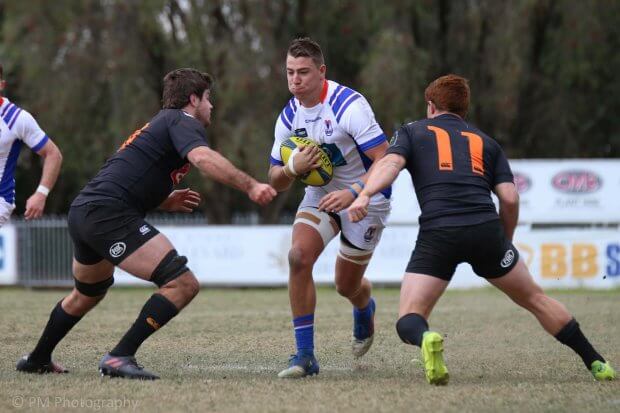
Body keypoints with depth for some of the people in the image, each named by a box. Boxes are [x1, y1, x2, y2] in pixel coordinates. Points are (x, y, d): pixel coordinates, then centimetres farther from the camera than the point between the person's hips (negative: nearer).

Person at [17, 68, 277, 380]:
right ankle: (119, 357, -17)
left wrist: (167, 201, 22)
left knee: (88, 294, 35)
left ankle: (37, 360, 50)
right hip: (110, 214, -11)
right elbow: (203, 158, -24)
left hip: (82, 212, 11)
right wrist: (250, 186, -30)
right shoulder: (183, 122, -2)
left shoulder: (163, 122, 28)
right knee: (182, 284, -16)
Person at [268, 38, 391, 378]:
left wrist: (353, 193, -40)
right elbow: (276, 181, 1)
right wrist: (293, 167, -22)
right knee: (299, 256, -22)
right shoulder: (289, 116, -5)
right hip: (321, 195, 5)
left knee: (347, 286, 5)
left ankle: (365, 311, 46)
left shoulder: (349, 105, -25)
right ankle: (305, 355, -16)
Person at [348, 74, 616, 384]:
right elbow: (510, 198, 13)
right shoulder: (485, 142, 25)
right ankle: (596, 364, 21)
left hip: (437, 233, -2)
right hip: (486, 229, 2)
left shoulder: (412, 132, 20)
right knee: (535, 299, 21)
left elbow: (391, 163, -3)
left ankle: (426, 338, -33)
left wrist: (364, 195, -18)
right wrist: (505, 242, 27)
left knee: (408, 321, 3)